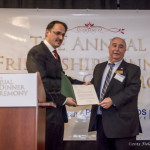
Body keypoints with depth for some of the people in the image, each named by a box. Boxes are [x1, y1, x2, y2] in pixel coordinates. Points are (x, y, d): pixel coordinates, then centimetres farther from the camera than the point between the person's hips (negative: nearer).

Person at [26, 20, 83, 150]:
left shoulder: (55, 55, 21)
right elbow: (41, 82, -19)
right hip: (47, 112, -9)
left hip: (57, 111, 9)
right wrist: (63, 99, -17)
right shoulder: (36, 52, -10)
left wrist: (82, 85, 13)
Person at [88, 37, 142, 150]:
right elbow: (94, 85, 26)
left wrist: (113, 100, -24)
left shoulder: (133, 69, 0)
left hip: (122, 121, -5)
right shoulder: (99, 67, 19)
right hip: (101, 120, 6)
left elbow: (133, 89, -14)